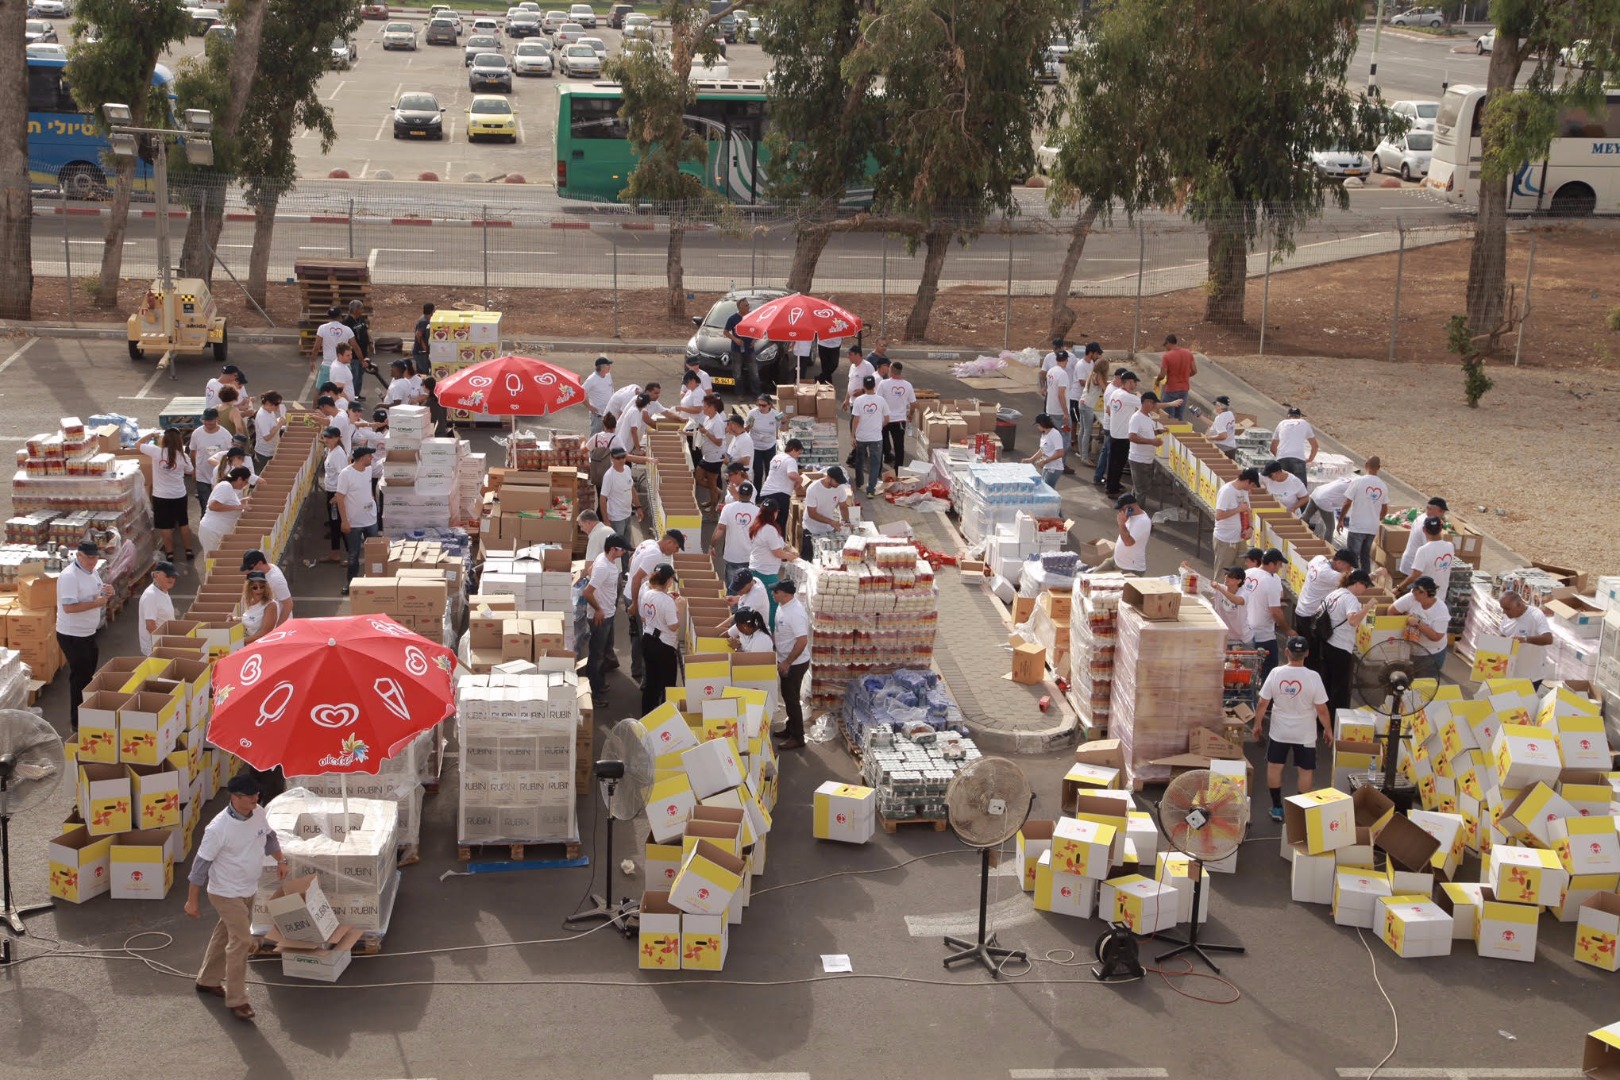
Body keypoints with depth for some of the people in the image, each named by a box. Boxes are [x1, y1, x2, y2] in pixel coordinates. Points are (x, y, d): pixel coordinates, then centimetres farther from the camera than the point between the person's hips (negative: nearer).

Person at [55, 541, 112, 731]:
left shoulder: (93, 572, 7)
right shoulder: (69, 576, -21)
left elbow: (96, 596, 18)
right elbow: (69, 607, -28)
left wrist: (107, 593, -4)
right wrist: (96, 603, -26)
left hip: (88, 633, 9)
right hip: (72, 635, -9)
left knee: (88, 674, 16)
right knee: (79, 678, -1)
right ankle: (77, 723, 10)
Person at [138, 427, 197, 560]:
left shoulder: (156, 452, -15)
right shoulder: (183, 456, -10)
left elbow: (138, 445, 1)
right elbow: (192, 473, 8)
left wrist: (151, 434, 12)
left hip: (161, 497, -2)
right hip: (180, 495, 2)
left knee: (165, 526, 10)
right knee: (183, 523, 18)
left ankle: (169, 553, 13)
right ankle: (188, 550, 24)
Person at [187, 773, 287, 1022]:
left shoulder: (258, 814, -7)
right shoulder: (219, 828, -27)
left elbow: (269, 837, 16)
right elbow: (201, 863, -20)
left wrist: (281, 860, 14)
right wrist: (192, 901, -15)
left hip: (249, 890, 8)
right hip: (227, 893, -8)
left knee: (225, 934, 22)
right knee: (241, 941, -12)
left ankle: (208, 981, 40)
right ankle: (236, 1000, -4)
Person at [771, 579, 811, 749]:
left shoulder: (795, 613, -30)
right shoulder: (783, 606, 0)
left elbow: (802, 641, -31)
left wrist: (787, 663, -24)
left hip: (795, 664, -9)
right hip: (786, 661, 9)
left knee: (791, 698, 1)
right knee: (788, 696, 21)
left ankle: (797, 738, 12)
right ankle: (791, 729, 36)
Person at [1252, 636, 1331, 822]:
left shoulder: (1275, 673, -14)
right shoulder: (1313, 677, -19)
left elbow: (1263, 703, -7)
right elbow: (1322, 709, -14)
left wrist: (1257, 724, 9)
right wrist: (1328, 729, 3)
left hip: (1279, 731, 2)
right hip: (1305, 734, -1)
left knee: (1274, 766, 17)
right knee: (1305, 771, 13)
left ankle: (1277, 808, 22)